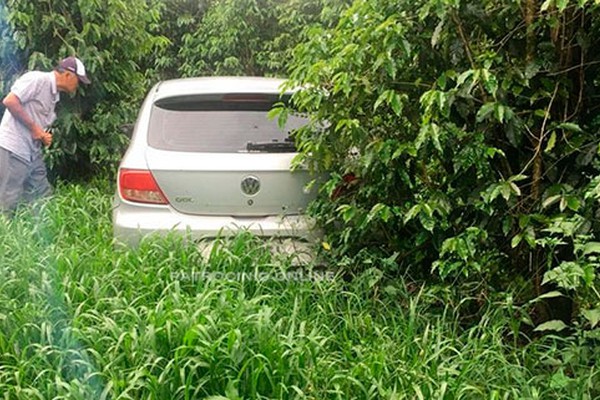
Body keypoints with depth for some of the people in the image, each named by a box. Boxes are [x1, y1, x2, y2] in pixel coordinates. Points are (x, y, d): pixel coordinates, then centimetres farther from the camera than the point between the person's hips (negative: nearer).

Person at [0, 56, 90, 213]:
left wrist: (44, 137, 0)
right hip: (13, 151, -9)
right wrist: (34, 127, -14)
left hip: (33, 154, 9)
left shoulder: (54, 96, 18)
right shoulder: (37, 79, -9)